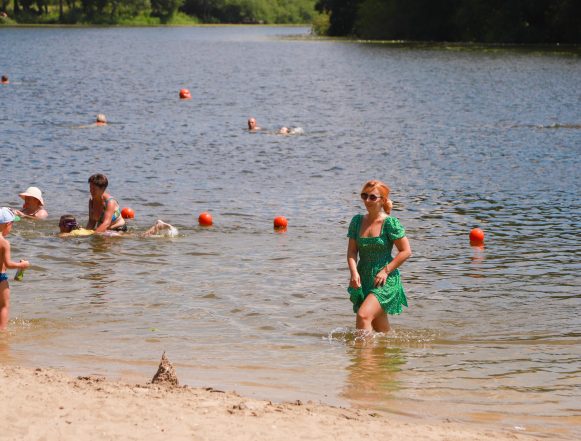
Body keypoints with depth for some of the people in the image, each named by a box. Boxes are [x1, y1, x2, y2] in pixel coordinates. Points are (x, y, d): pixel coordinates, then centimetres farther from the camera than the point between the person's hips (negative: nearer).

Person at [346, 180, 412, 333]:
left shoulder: (390, 223, -11)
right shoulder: (357, 221, 4)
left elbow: (406, 251, -9)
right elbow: (352, 251, 2)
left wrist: (385, 271, -14)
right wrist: (354, 272, -14)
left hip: (386, 281, -6)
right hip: (363, 280, 6)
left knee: (363, 315, -24)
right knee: (380, 329, 15)